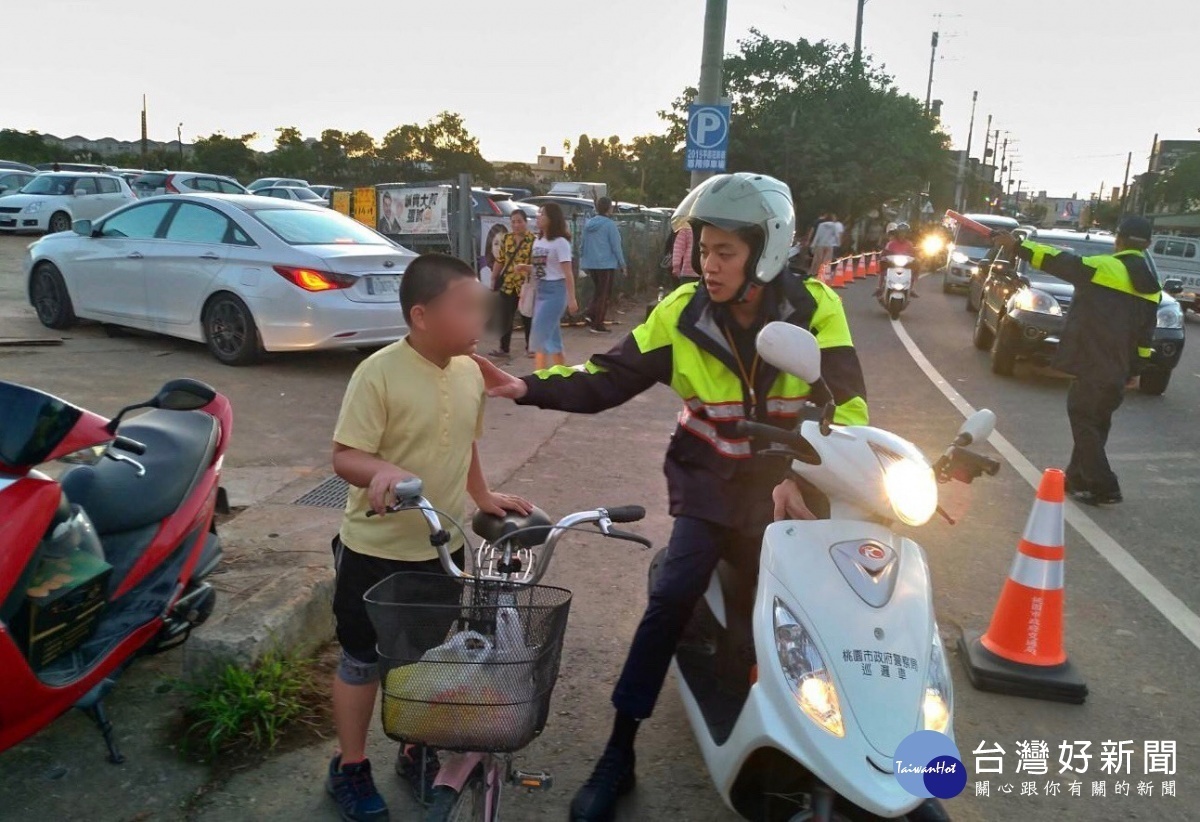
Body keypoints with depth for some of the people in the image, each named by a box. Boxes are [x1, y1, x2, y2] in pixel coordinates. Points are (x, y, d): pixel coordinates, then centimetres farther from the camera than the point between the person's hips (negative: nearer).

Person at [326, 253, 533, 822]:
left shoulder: (470, 372, -1)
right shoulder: (378, 374, -21)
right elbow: (345, 457, -22)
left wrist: (482, 497, 10)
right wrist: (383, 470, -41)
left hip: (443, 547, 6)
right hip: (377, 550, -5)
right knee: (363, 660, 12)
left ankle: (418, 754, 41)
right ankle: (349, 767, 33)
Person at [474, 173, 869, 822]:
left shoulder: (816, 309, -10)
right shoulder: (685, 310, -7)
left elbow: (846, 407, -15)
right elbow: (610, 377, -7)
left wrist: (804, 476, -31)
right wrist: (528, 387, -21)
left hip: (792, 484, 1)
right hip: (712, 481, 0)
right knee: (672, 596, -16)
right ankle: (618, 753, -5)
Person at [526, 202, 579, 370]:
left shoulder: (560, 242, -11)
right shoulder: (538, 241, 11)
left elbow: (568, 273, -14)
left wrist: (571, 299, -17)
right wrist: (526, 269, -3)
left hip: (555, 291, -8)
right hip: (541, 291, 8)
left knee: (539, 334, -10)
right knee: (552, 337, 10)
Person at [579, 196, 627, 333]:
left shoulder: (588, 224, 6)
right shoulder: (610, 225, -12)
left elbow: (582, 245, 12)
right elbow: (616, 247, -11)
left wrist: (583, 260, 22)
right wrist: (622, 264, -3)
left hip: (590, 264, 6)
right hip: (606, 264, -6)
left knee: (598, 291, 22)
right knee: (604, 294, 3)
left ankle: (591, 315, 8)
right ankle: (597, 324, 4)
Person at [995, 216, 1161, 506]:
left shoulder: (1105, 267, -10)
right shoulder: (1151, 286, 10)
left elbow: (1060, 262, -13)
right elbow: (1145, 334, 12)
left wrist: (1018, 246, -7)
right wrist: (1133, 368, 20)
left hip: (1093, 363, -7)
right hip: (1118, 369, 7)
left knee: (1083, 418, -1)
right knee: (1095, 421, 16)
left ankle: (1104, 487, -5)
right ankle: (1078, 477, 25)